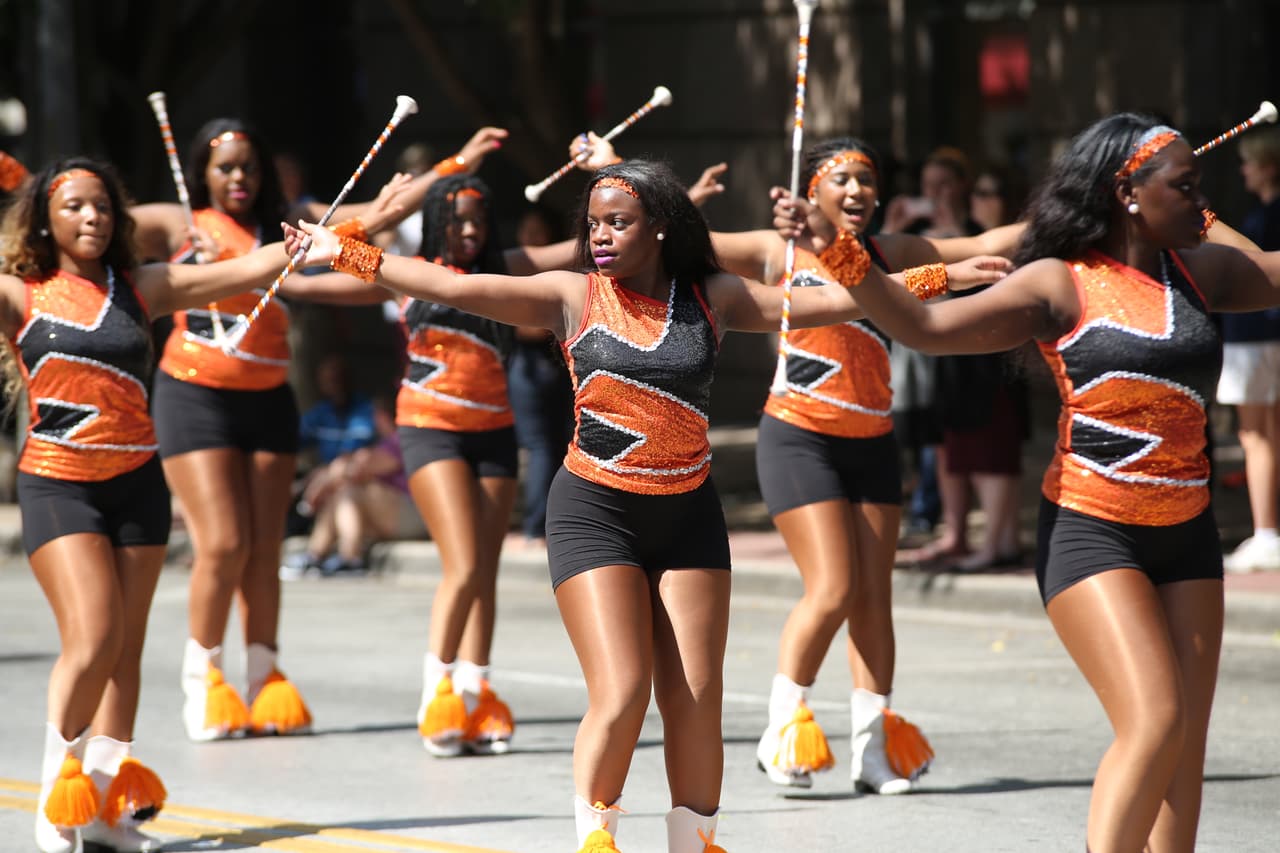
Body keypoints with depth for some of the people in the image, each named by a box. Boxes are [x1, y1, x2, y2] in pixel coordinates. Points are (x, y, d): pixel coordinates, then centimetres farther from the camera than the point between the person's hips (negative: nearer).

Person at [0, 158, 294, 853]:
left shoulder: (141, 289, 10)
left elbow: (247, 270, 7)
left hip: (136, 482, 3)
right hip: (57, 484, -3)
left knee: (125, 650, 4)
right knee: (91, 640, -15)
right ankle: (58, 784, 4)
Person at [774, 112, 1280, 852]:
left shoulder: (1198, 271, 10)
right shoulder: (1061, 284, -5)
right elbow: (926, 327, -12)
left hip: (1186, 535, 6)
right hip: (1092, 531, -6)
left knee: (1187, 742, 2)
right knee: (1154, 722, -18)